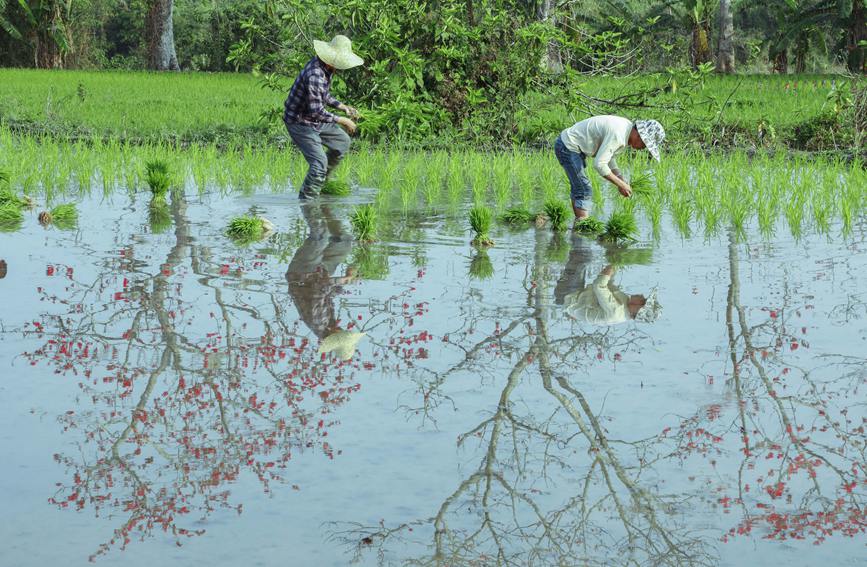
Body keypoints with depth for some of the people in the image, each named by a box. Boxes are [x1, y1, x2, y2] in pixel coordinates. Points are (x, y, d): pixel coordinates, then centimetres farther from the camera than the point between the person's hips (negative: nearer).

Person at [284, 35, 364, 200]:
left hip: (316, 120, 10)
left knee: (342, 141, 19)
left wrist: (343, 107, 4)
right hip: (300, 123, -10)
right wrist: (341, 120, -23)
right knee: (319, 161, -16)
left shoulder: (326, 68, 0)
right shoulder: (314, 75, -32)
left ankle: (321, 179, 30)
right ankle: (306, 200, -4)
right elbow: (316, 111, -32)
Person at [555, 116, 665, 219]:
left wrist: (622, 180, 3)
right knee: (584, 190, -12)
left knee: (578, 187, 21)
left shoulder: (626, 128, 3)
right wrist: (621, 184, -21)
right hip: (568, 146, -11)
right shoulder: (617, 135, -27)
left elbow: (608, 158, 13)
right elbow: (599, 164, -29)